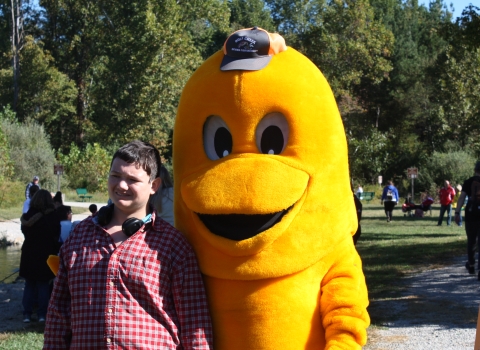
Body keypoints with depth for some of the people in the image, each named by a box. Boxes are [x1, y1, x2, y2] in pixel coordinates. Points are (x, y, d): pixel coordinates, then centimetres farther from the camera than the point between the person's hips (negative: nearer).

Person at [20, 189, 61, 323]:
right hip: (47, 253, 0)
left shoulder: (29, 215, -9)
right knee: (43, 284, 9)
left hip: (30, 253, 0)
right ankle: (42, 313, 5)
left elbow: (25, 231, 3)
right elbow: (56, 235, 1)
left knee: (29, 283, 10)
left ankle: (27, 313, 7)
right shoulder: (53, 216, -7)